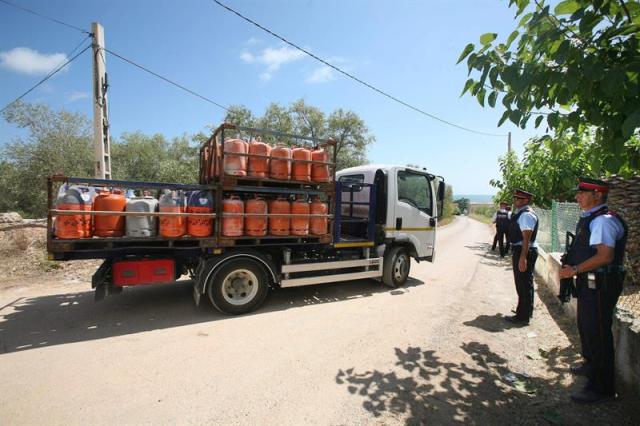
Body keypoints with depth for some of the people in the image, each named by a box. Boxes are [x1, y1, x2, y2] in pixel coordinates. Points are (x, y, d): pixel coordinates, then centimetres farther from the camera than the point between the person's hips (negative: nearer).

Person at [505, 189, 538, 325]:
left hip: (525, 252, -11)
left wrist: (523, 258, -27)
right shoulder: (519, 213, 14)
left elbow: (526, 238, -23)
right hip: (519, 251, 11)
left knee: (524, 284, -2)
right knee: (524, 283, 20)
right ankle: (526, 311, 35)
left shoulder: (526, 214, -17)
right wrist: (515, 253, 25)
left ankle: (523, 316, 8)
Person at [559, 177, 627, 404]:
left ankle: (601, 387, 14)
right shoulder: (590, 218, 10)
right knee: (586, 326, 25)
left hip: (600, 285, -10)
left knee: (597, 333, 0)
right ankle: (591, 365, 46)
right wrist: (572, 266, 9)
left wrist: (575, 270, -21)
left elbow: (605, 256, -27)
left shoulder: (603, 220, -21)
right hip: (589, 282, 10)